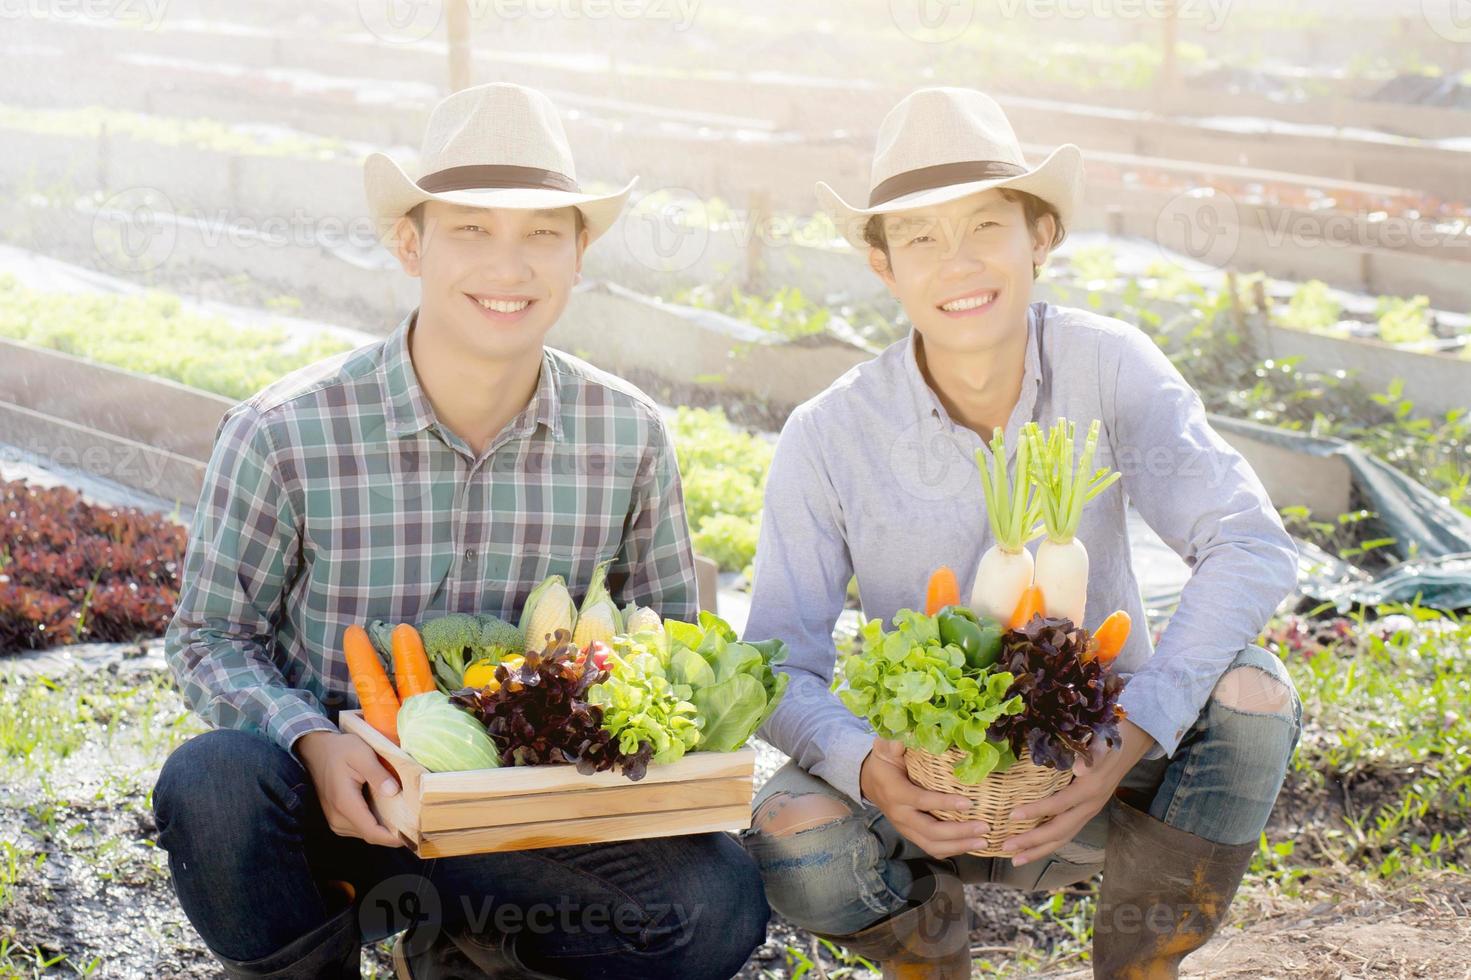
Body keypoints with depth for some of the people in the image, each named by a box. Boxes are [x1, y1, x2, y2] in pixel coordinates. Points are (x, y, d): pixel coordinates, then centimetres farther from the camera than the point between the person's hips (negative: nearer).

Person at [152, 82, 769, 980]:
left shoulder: (629, 436, -5)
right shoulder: (286, 434, -12)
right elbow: (212, 637, -3)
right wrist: (313, 742, -22)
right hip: (344, 792, -1)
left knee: (722, 900, -25)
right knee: (214, 779, -35)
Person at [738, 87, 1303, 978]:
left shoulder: (1108, 365, -13)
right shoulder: (829, 438, -14)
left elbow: (1253, 545, -21)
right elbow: (780, 664, -13)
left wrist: (1133, 735, -34)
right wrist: (867, 769, -35)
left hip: (1099, 773, 1)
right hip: (929, 790, 0)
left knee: (1251, 692, -27)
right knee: (790, 836, -30)